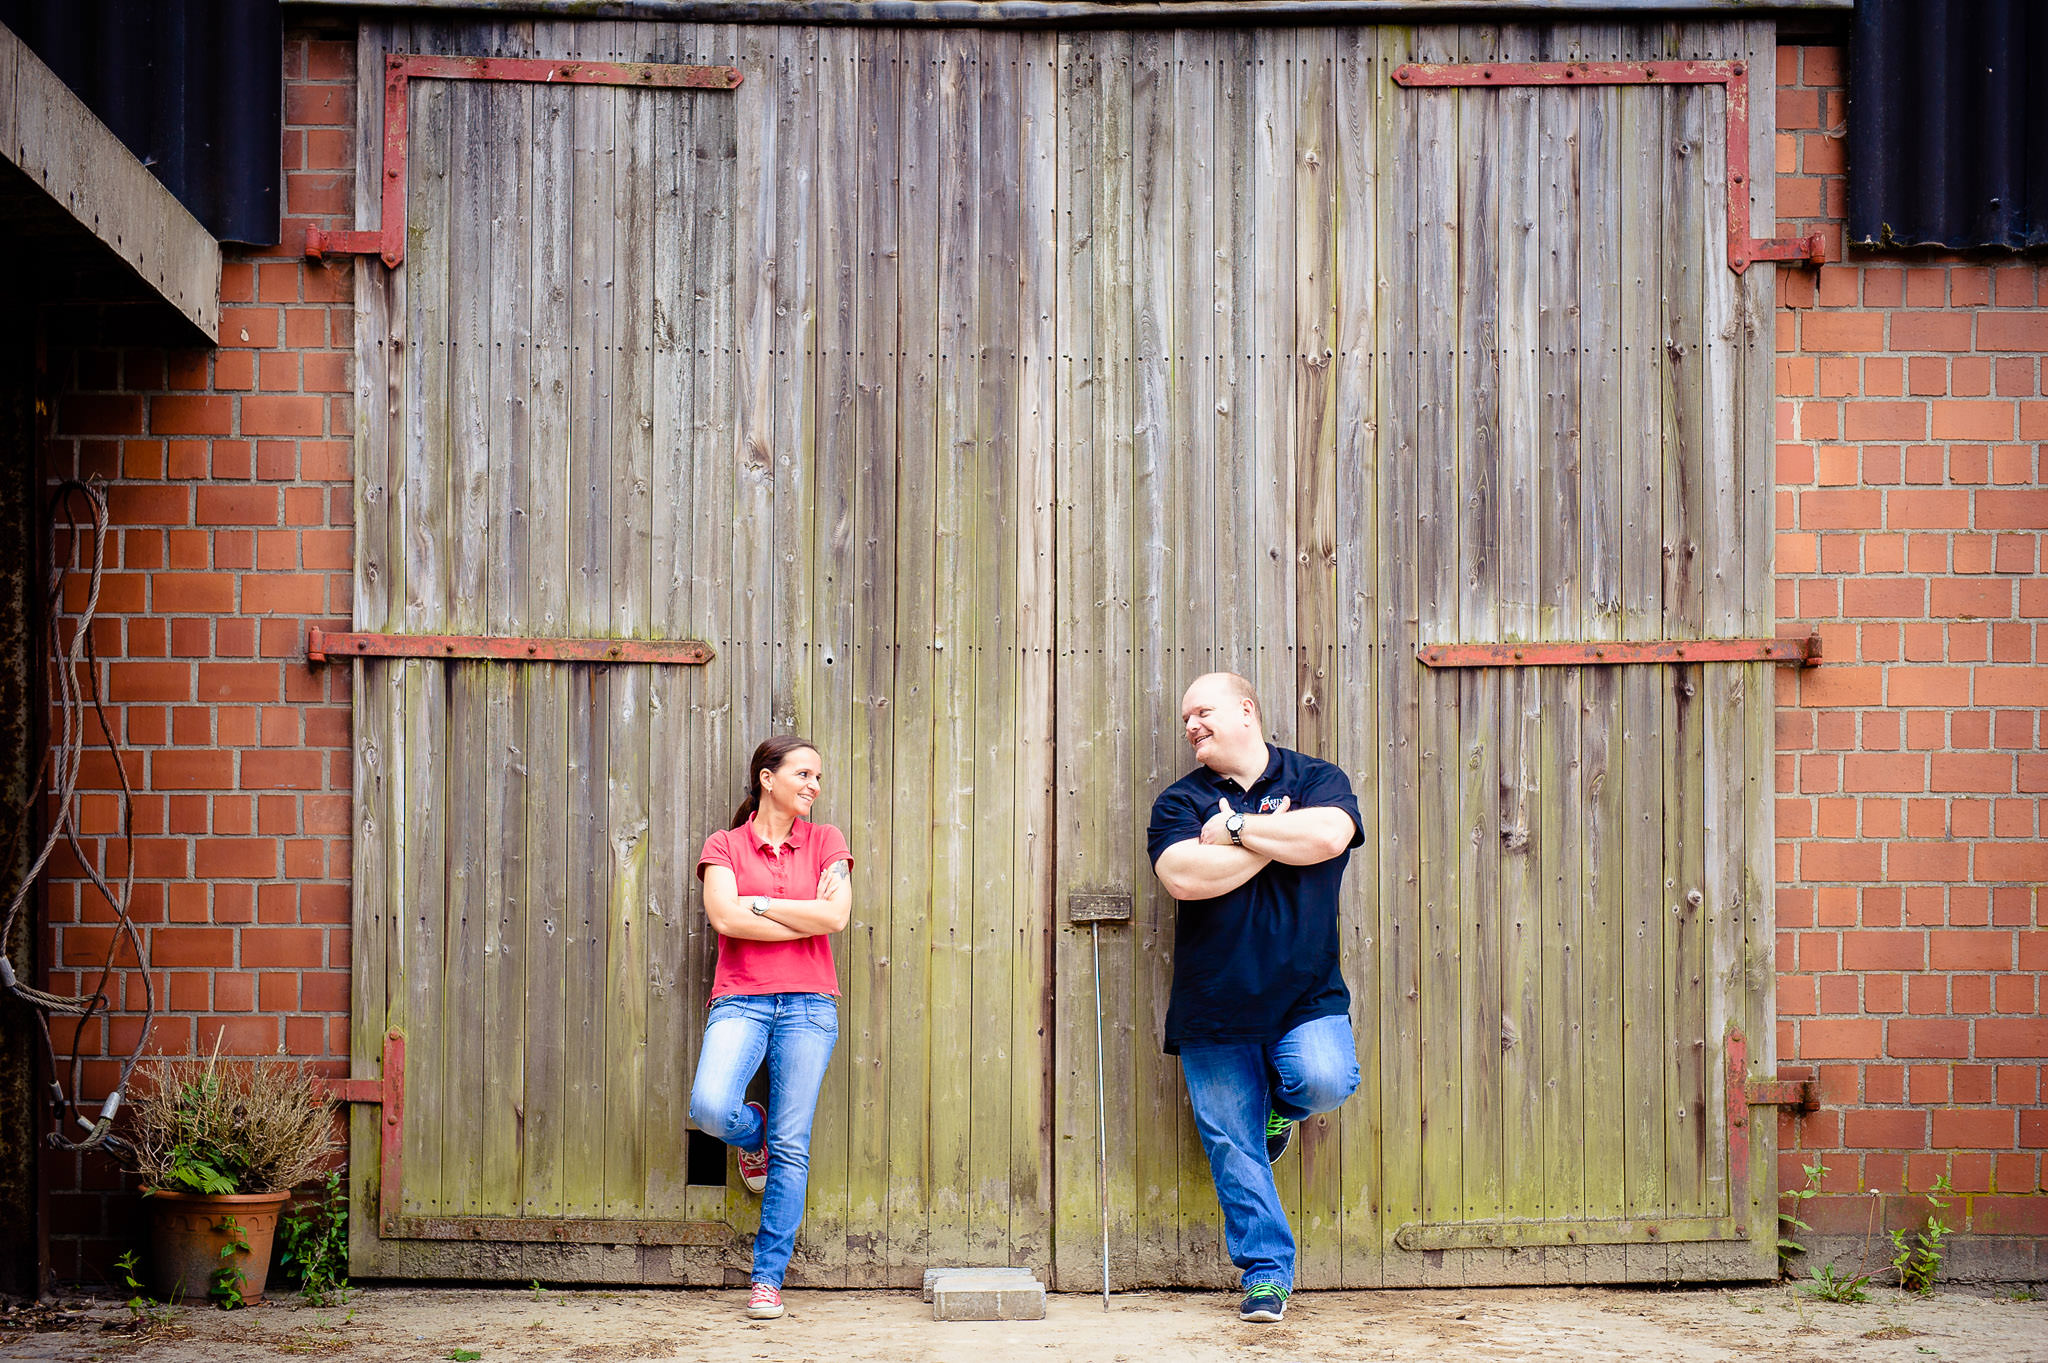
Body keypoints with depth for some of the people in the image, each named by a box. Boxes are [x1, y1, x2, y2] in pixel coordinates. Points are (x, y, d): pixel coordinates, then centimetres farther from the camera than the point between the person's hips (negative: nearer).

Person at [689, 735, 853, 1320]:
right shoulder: (723, 846, 8)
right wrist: (807, 916, -8)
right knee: (711, 1108, -25)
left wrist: (757, 904, -4)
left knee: (791, 1147, -2)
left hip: (808, 1003, 1)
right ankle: (752, 1134, 13)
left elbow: (835, 916, -5)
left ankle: (768, 1278, 6)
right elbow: (726, 918, -9)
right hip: (741, 1001, -1)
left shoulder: (824, 842, 11)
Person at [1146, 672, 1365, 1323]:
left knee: (1324, 1080, -26)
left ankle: (1279, 1105, 11)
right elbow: (1184, 877, -14)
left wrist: (1235, 830, -12)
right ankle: (1266, 1273, 15)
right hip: (1213, 1008, 1)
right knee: (1232, 1146, 0)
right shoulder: (1179, 802, 5)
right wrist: (1274, 839, -10)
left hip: (1306, 1000, -1)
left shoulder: (1318, 779, 5)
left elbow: (1327, 836, -18)